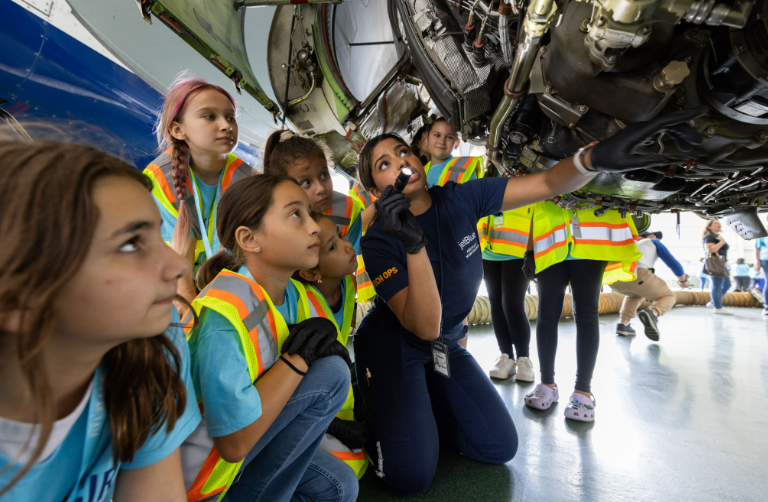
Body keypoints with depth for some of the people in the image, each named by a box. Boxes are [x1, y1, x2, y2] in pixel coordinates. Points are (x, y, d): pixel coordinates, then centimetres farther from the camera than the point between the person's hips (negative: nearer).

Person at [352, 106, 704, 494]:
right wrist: (413, 244, -44)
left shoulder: (460, 199, -12)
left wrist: (595, 156, -39)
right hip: (392, 346, -4)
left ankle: (420, 408, 21)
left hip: (446, 346, 5)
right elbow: (425, 327, -31)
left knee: (500, 447, 2)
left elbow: (548, 184, -16)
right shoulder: (379, 240, -22)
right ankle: (376, 409, 14)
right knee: (411, 474, -16)